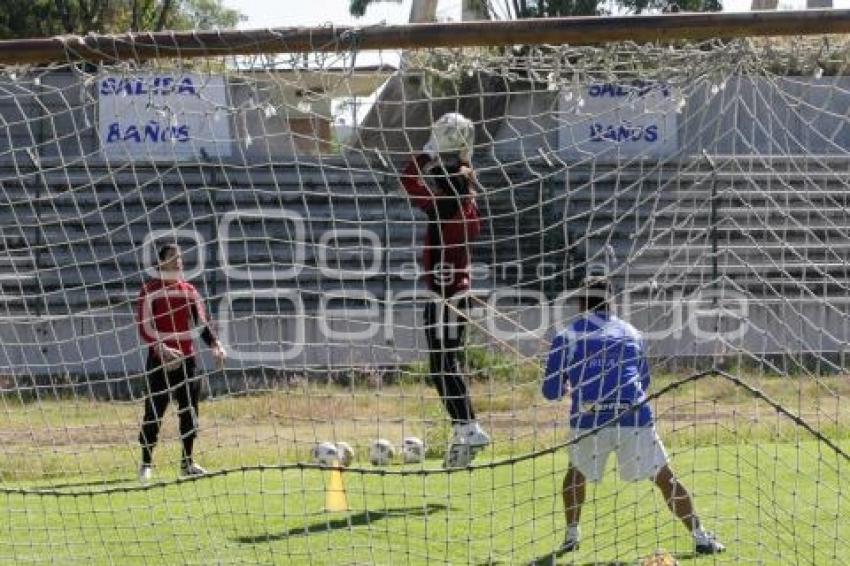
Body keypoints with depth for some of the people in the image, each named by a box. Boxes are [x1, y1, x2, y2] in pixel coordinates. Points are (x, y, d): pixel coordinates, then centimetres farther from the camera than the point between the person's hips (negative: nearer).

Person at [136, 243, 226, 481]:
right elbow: (143, 326, -10)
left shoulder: (189, 290, 13)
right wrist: (161, 348, -22)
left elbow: (201, 322, 12)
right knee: (154, 411, -5)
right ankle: (146, 463, 1)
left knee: (189, 410, 6)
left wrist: (214, 345, -4)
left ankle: (187, 462, 15)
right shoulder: (150, 290, -3)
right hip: (159, 359, -5)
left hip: (186, 358, 5)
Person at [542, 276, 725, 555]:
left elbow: (551, 391, 10)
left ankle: (571, 535, 22)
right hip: (634, 418, 1)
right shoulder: (631, 333, 19)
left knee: (576, 473, 26)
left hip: (589, 420, -1)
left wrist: (567, 387, 32)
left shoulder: (567, 337, 10)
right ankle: (700, 537, 3)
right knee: (665, 478, 8)